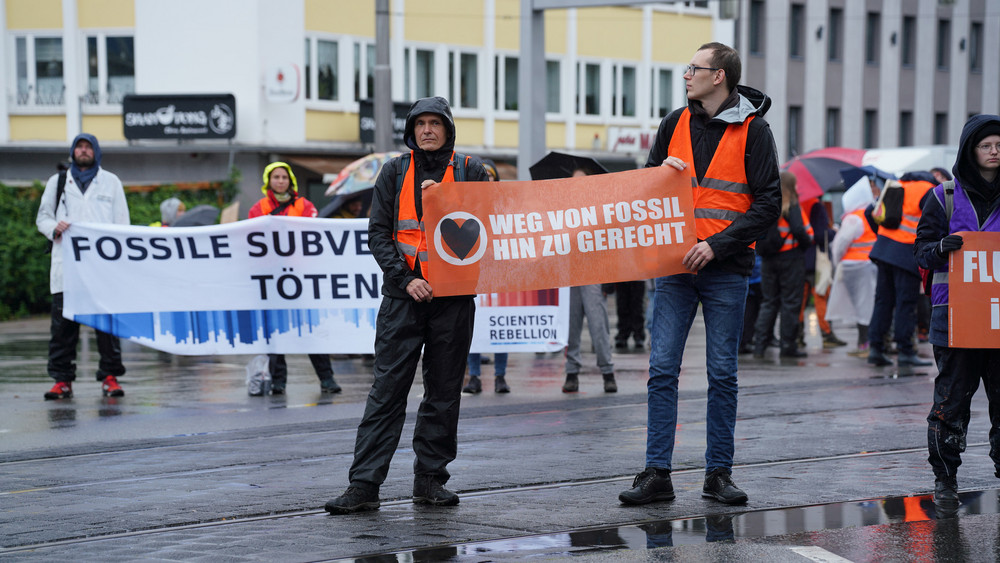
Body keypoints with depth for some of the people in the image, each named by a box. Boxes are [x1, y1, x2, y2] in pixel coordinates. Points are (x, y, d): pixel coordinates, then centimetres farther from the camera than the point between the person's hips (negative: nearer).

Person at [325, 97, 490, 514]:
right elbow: (379, 232, 4)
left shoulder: (470, 171, 8)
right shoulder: (395, 173, 9)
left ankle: (430, 479, 16)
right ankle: (364, 484, -6)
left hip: (453, 297, 1)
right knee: (387, 389, -5)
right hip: (403, 294, -1)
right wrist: (404, 278, -9)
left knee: (444, 392, 6)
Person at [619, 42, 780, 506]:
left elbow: (768, 205, -7)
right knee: (662, 369, -2)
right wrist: (663, 172, -4)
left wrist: (717, 244, -15)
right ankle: (657, 474, 1)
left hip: (725, 269, -3)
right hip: (675, 264, 3)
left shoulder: (753, 131, -2)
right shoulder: (676, 124, 10)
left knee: (722, 374, 3)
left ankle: (718, 472, 12)